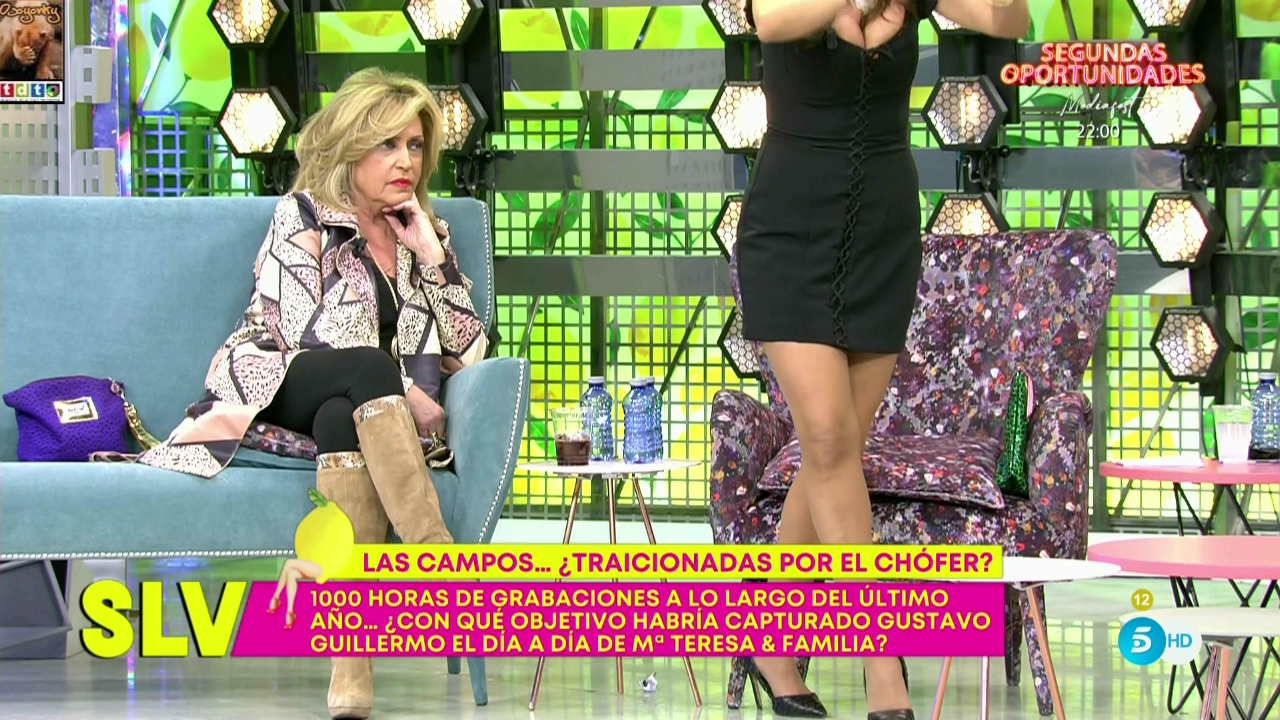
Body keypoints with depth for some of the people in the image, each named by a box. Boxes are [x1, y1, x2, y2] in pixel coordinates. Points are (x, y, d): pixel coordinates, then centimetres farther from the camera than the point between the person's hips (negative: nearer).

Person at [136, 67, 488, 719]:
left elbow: (466, 354, 9)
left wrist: (430, 256, 0)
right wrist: (409, 400, -12)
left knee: (342, 418, -37)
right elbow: (311, 336, -9)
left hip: (350, 412, 3)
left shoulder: (423, 232, 17)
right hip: (273, 391, -3)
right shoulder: (302, 218, 3)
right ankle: (437, 561, -55)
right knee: (368, 369, -36)